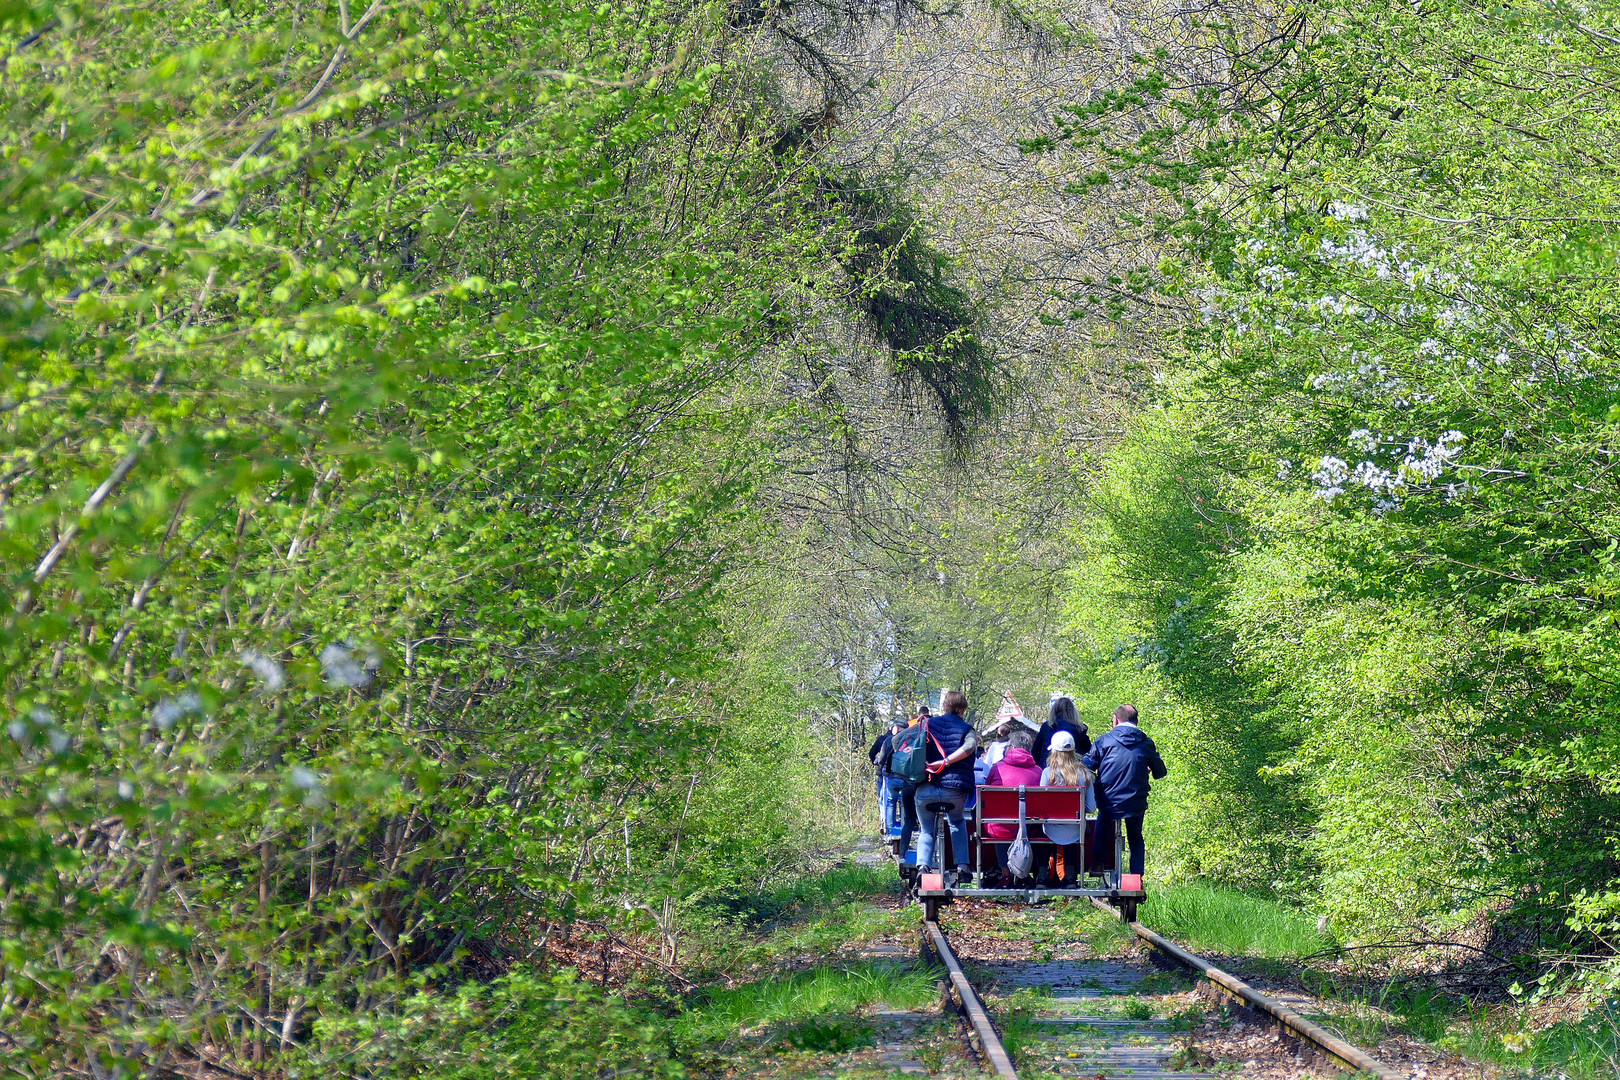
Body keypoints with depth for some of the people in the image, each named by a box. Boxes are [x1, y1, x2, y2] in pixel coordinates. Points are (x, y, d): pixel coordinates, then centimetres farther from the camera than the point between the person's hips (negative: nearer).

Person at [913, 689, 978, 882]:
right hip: (955, 790, 0)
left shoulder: (929, 724, 13)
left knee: (927, 830, 21)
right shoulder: (967, 729, 9)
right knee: (957, 823, 30)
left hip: (925, 789, 1)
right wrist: (945, 762, -15)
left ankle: (923, 865, -6)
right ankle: (962, 866, 16)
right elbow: (969, 747, -15)